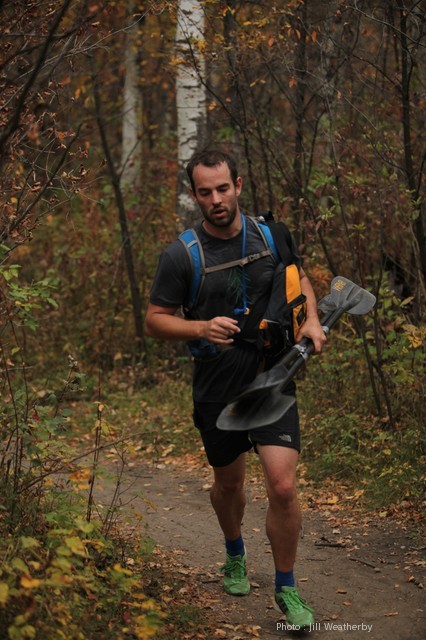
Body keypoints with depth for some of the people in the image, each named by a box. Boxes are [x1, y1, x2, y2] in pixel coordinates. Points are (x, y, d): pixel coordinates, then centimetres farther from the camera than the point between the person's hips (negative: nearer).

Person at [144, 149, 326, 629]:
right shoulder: (181, 255, -10)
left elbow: (299, 279, 18)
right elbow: (155, 320, -4)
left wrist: (310, 319, -1)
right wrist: (202, 328, -22)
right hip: (217, 389, 0)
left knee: (283, 486, -12)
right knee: (228, 483, 18)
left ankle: (286, 590, 8)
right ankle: (235, 554, 50)